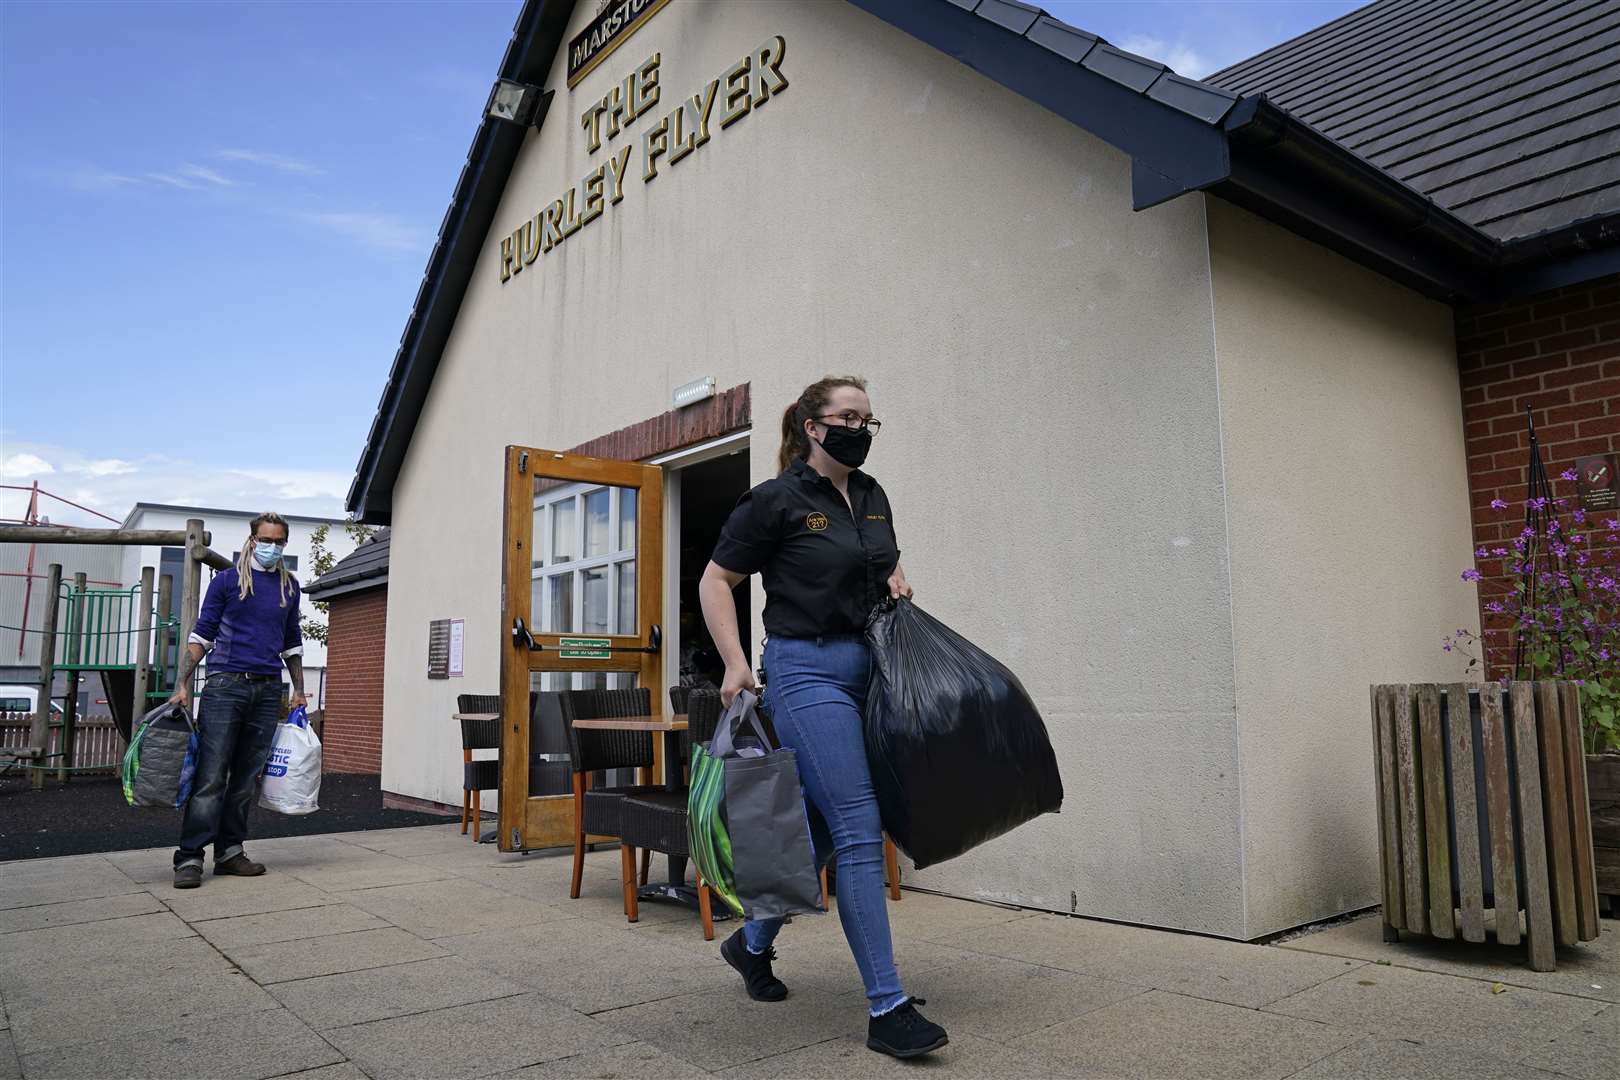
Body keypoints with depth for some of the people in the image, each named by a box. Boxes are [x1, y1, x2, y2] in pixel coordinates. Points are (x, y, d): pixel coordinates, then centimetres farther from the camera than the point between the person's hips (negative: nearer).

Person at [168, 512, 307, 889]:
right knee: (211, 776, -7)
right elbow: (202, 635, 3)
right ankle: (190, 857, -4)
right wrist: (182, 684, -5)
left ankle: (229, 851, 12)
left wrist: (299, 690, 15)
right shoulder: (227, 580, 4)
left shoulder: (289, 586, 14)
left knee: (247, 777, 5)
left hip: (268, 690, 4)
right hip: (226, 684, -4)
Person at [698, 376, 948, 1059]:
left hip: (866, 668, 7)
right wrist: (735, 663, -9)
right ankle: (887, 1009, -3)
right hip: (807, 672, -7)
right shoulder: (777, 501, -6)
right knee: (860, 832, -11)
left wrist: (897, 585, 7)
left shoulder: (872, 497, 13)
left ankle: (753, 942, 35)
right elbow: (716, 580, -2)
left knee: (822, 829, 12)